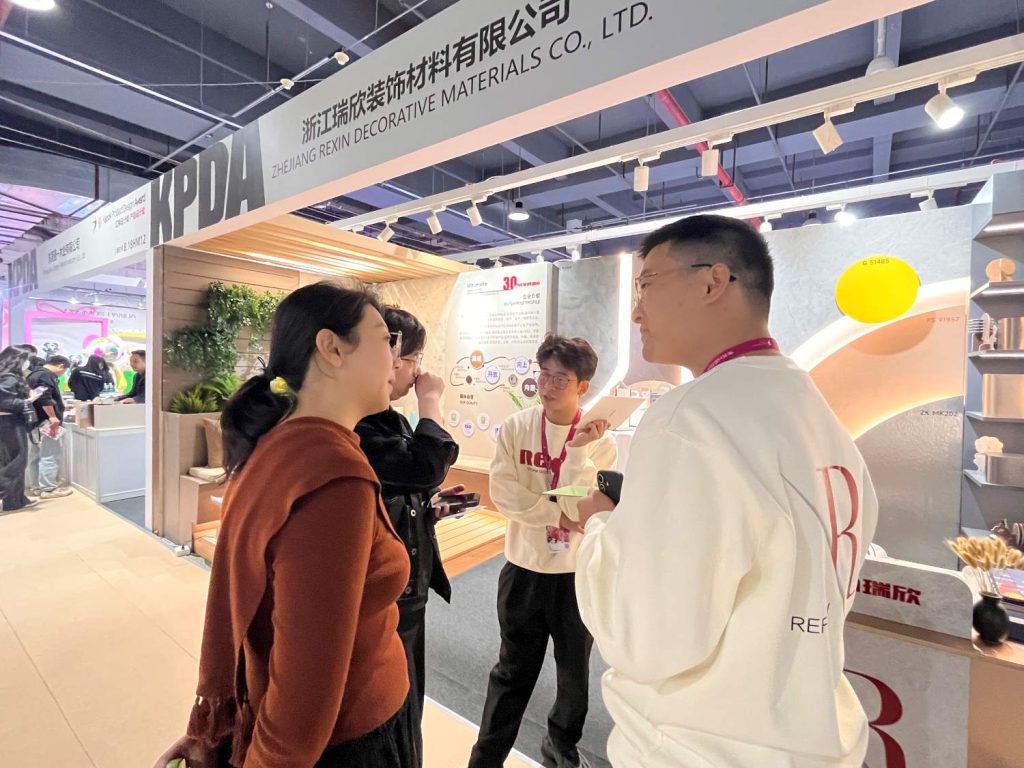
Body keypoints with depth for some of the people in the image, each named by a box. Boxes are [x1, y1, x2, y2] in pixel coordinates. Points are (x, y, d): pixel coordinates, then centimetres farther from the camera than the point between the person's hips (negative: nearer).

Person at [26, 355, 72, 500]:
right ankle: (48, 489, -3)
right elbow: (44, 397, -26)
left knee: (36, 456, 14)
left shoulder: (35, 374, 19)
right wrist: (52, 417, -26)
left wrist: (60, 407, 33)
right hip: (45, 422, -11)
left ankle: (35, 487, 22)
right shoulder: (46, 375, -15)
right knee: (50, 456, -6)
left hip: (36, 421, 11)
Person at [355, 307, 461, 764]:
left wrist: (431, 499, 1)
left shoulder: (390, 418, 7)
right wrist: (431, 401, -21)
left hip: (408, 585, 9)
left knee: (407, 705, 25)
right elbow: (424, 467, -34)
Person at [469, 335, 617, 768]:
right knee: (513, 670, 16)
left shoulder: (600, 441, -9)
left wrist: (578, 448, -26)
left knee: (575, 671, 20)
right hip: (524, 568, 0)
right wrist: (558, 513, -19)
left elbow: (581, 506, -19)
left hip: (578, 572, 1)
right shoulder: (516, 428, -8)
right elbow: (503, 493, -16)